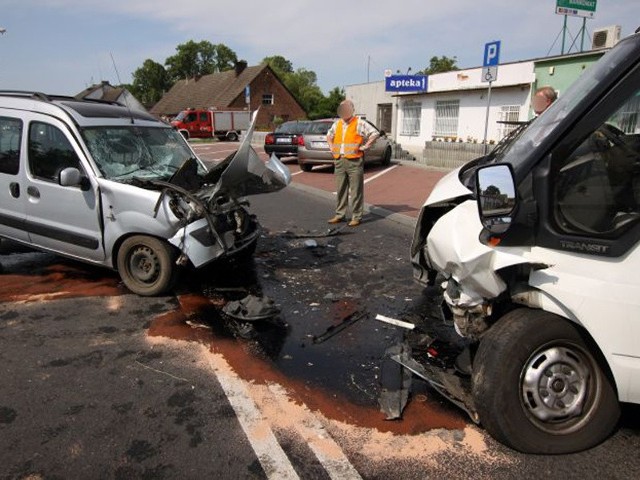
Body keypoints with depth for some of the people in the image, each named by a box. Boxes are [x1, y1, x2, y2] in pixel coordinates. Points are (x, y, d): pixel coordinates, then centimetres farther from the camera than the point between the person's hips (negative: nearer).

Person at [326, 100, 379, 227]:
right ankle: (340, 215, 20)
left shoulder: (359, 123, -3)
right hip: (339, 161, 6)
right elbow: (329, 135, 33)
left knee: (356, 190, -3)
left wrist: (364, 147, -11)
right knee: (340, 189, 11)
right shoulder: (337, 124, 16)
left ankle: (357, 217, 3)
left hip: (354, 161, -6)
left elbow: (374, 133, -9)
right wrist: (332, 147, 18)